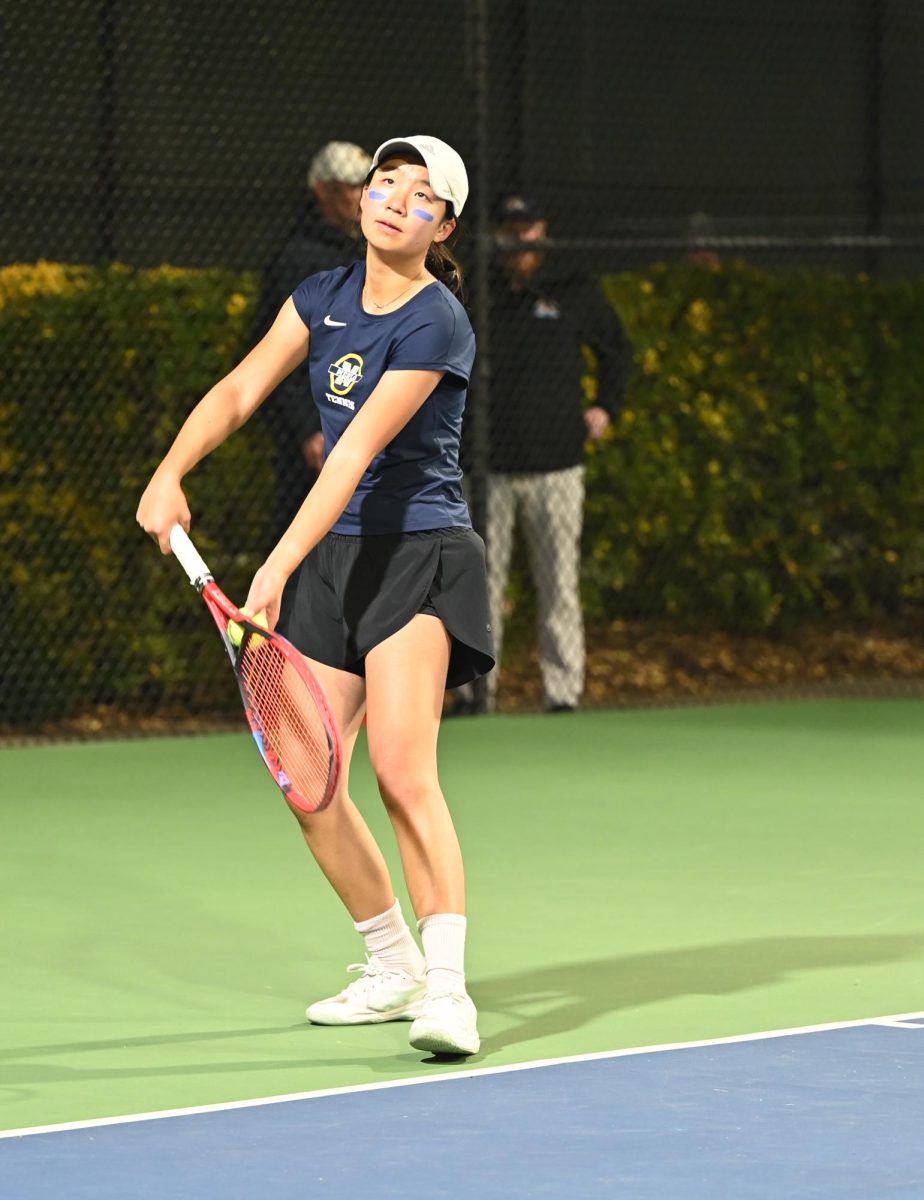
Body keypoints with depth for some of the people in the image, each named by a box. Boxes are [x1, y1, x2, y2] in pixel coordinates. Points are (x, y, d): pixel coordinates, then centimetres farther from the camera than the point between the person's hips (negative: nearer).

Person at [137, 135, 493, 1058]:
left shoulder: (435, 325, -16)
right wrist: (170, 473, -8)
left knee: (403, 772, -23)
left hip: (419, 557, -7)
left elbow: (357, 453, -24)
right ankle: (394, 966, 21)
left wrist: (279, 566, -30)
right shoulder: (326, 296, 8)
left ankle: (446, 988, -26)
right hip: (336, 562, 7)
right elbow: (240, 391, 9)